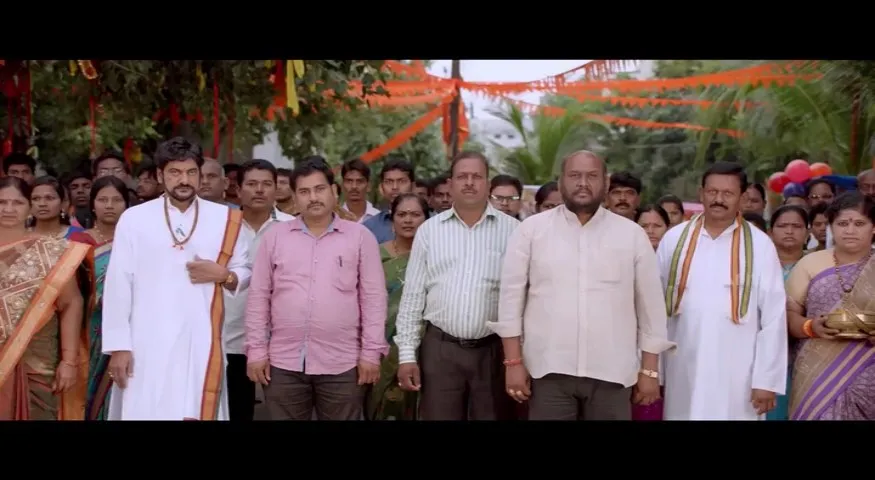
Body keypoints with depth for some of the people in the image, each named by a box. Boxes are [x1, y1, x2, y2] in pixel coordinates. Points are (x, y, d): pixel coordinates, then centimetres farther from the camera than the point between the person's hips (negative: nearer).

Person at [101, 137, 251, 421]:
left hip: (201, 344, 1)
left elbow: (245, 273, 14)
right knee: (144, 412, -2)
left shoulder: (225, 219, 6)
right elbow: (118, 285, -1)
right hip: (146, 346, -1)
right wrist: (118, 346, -5)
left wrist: (223, 275, -8)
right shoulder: (134, 218, 1)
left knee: (199, 413, 1)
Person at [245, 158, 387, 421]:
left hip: (342, 364, -1)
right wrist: (256, 350, 1)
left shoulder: (360, 236, 2)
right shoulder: (275, 236, 6)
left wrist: (371, 352, -5)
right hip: (283, 362, 1)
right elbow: (259, 297, 7)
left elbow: (373, 298, 0)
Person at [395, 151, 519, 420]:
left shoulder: (511, 230, 1)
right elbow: (413, 296, 6)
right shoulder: (429, 230, 5)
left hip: (494, 350, -1)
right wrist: (407, 354, 1)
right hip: (439, 349, 1)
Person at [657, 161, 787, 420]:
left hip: (737, 376, -2)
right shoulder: (674, 239, 3)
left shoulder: (760, 244, -2)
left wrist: (766, 380, -6)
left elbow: (774, 316, -3)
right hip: (683, 372, 2)